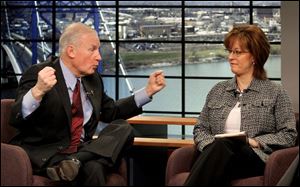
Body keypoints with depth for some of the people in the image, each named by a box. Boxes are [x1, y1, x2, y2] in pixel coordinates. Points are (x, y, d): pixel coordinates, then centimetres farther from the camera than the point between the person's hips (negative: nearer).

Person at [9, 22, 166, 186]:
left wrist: (148, 91, 17)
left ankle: (75, 162, -31)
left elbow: (111, 113, 26)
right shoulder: (37, 74, -9)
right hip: (44, 154, -9)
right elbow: (16, 120, -20)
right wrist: (38, 91, -40)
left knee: (123, 128, -21)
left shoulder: (93, 79, 12)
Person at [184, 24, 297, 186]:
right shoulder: (218, 90, 24)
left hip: (255, 158, -3)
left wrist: (255, 142, -9)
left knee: (224, 146, -38)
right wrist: (211, 145, -3)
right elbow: (200, 129, 21)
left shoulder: (275, 93, 13)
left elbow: (288, 135, 5)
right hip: (216, 152, 3)